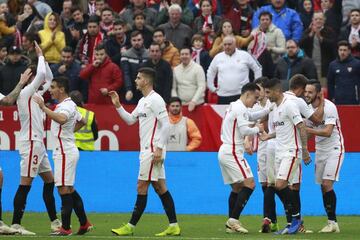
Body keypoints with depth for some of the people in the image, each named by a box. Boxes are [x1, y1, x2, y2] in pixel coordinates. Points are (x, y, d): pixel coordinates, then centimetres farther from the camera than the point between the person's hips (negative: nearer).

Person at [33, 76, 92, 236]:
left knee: (64, 189, -8)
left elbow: (61, 119, -39)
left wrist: (44, 108, -36)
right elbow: (82, 121, 31)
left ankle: (65, 228, -7)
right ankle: (84, 224, 18)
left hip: (65, 152, -10)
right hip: (66, 150, 10)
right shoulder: (69, 105, 16)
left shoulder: (66, 106, -16)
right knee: (69, 189, 14)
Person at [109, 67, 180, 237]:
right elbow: (130, 120, 23)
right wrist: (118, 105, 12)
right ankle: (173, 226, 7)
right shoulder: (143, 101, 16)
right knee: (160, 188, 7)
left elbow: (166, 125, -18)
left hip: (152, 150, -10)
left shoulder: (155, 100, -13)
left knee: (142, 188, -6)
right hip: (147, 150, 10)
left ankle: (130, 227, -4)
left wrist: (159, 148, -22)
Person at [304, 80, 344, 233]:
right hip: (320, 150, 7)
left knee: (327, 184, -17)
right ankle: (331, 223, 7)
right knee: (323, 187, 3)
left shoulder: (329, 107, -18)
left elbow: (327, 132, -28)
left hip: (334, 150, -7)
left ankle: (332, 222, -12)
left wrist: (306, 130, -32)